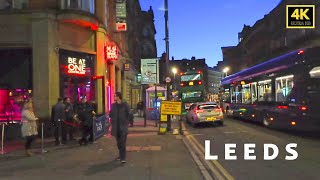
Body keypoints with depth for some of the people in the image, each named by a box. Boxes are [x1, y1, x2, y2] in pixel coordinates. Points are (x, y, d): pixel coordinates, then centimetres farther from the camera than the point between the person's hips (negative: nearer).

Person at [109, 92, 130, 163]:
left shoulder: (125, 105, -5)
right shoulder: (113, 105, 6)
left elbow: (128, 114, 1)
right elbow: (111, 114, 15)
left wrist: (126, 122, 0)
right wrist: (112, 121, 6)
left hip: (123, 126, -4)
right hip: (116, 127, 4)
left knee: (122, 142, -7)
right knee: (118, 142, 11)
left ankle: (123, 157, -7)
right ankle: (121, 155, 25)